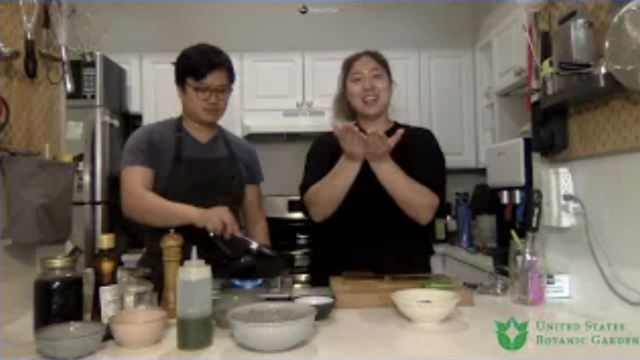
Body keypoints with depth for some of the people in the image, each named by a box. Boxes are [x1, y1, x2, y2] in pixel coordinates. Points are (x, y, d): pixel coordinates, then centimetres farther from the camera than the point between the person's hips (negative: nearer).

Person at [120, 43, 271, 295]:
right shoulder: (148, 141, -3)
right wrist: (197, 214, -32)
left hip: (227, 278, 3)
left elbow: (255, 219, 10)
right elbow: (133, 201, -17)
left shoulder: (243, 151, 8)